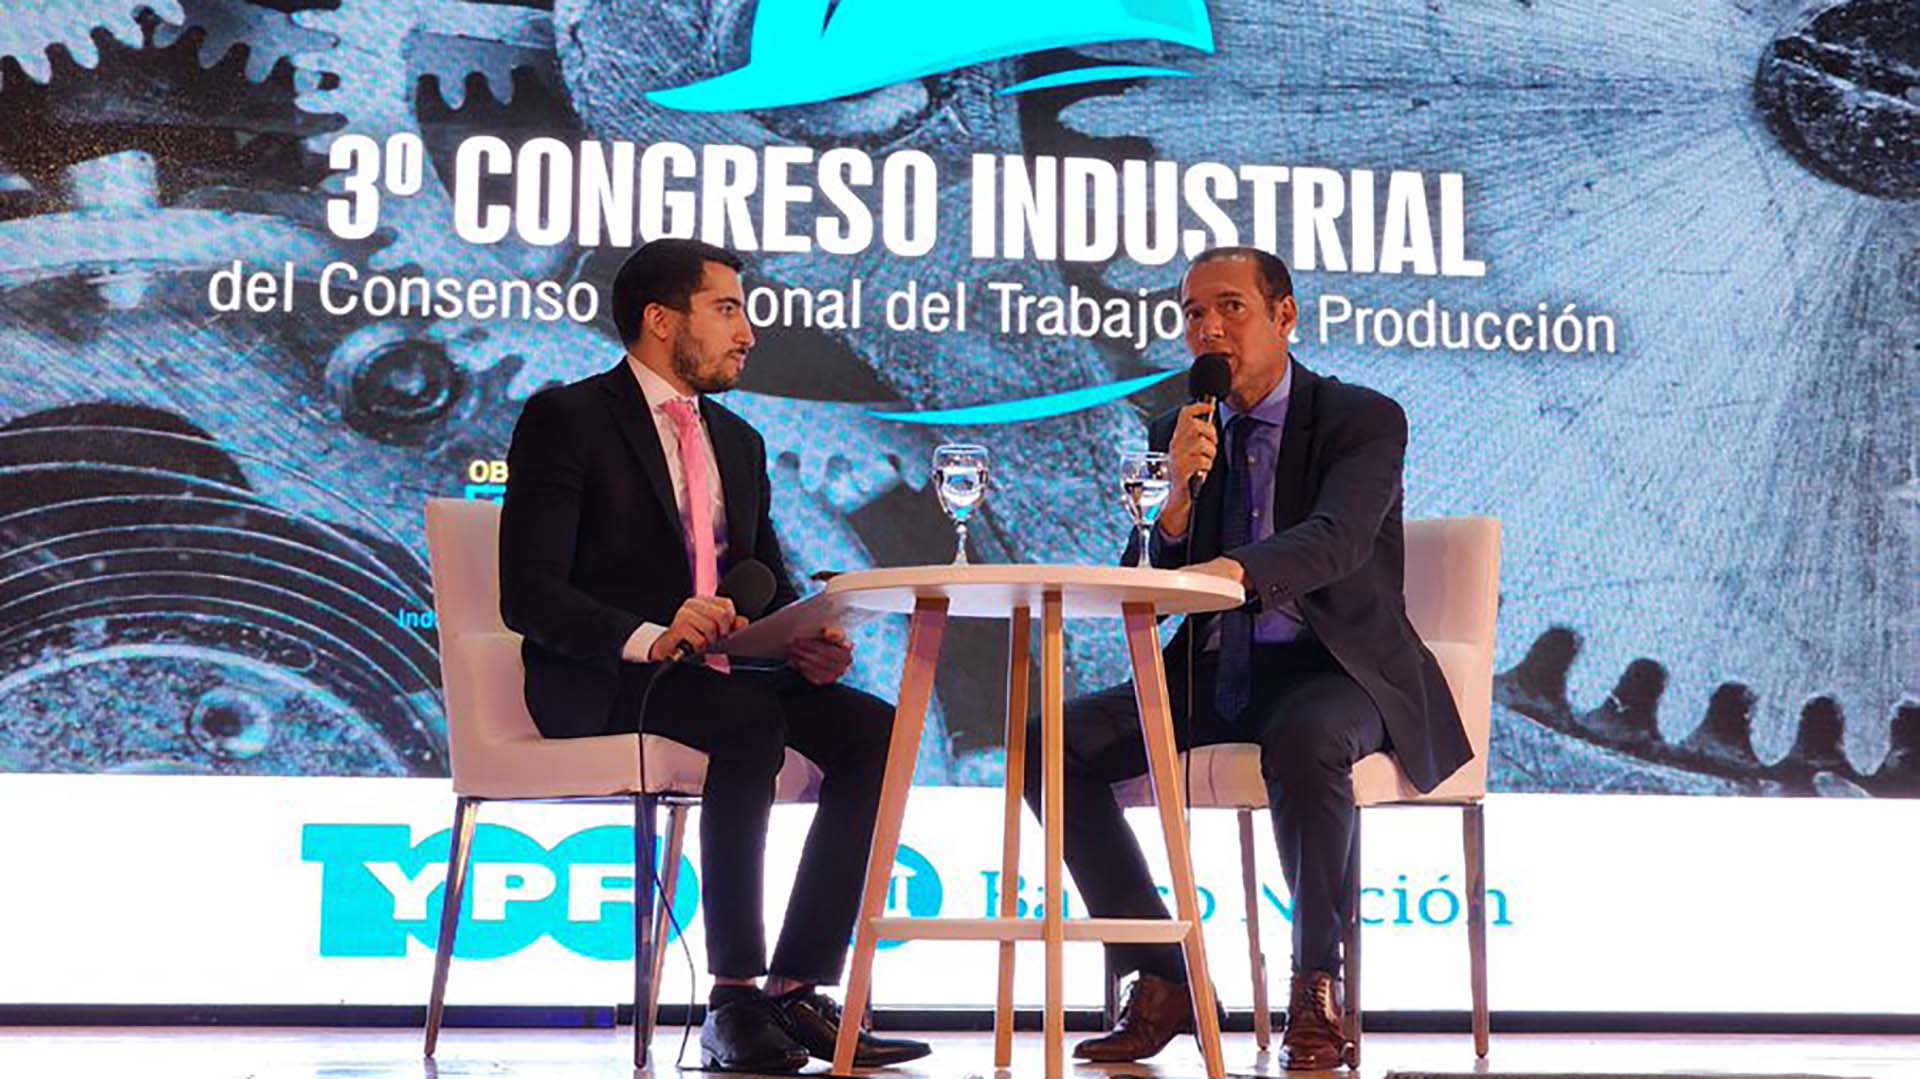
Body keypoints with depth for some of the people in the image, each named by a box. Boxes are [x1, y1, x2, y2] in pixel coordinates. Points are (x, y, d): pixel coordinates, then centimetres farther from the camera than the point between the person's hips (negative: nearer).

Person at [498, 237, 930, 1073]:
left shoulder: (739, 442, 20)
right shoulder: (565, 419, -3)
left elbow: (773, 588, 18)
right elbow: (528, 595, -14)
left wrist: (811, 645, -6)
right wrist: (647, 638, -30)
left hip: (719, 673, 7)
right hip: (597, 684, -7)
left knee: (873, 729, -17)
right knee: (751, 720, -34)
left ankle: (797, 989, -18)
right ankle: (733, 1001, -28)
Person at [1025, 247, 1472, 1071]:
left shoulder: (1364, 420, -6)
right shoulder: (1176, 434, 8)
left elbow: (1337, 540, -26)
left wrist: (1229, 569, -46)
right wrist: (1179, 491, -18)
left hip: (1336, 669, -5)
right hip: (1215, 671, 5)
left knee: (1305, 740, -39)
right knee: (1053, 741, -15)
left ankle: (1315, 992, -22)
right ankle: (1161, 981, -7)